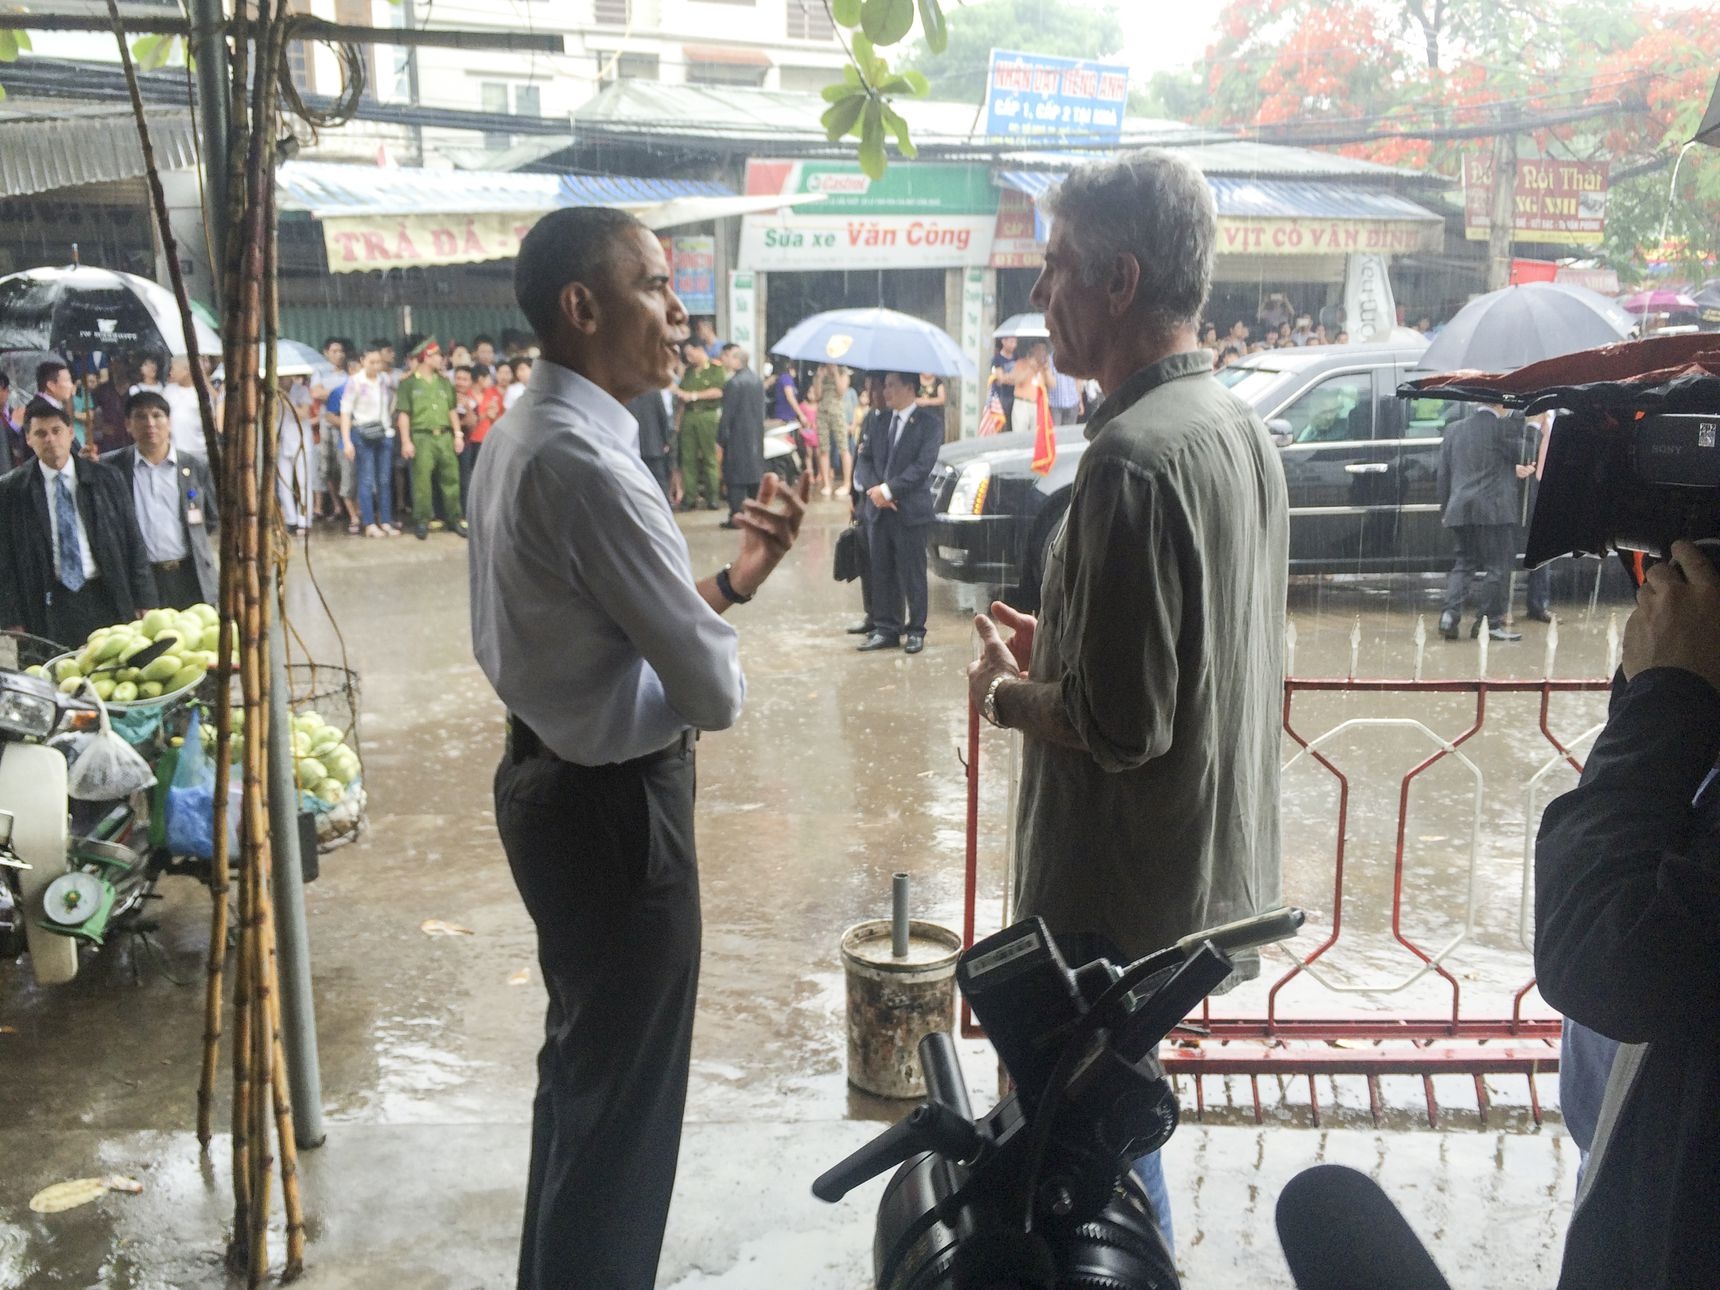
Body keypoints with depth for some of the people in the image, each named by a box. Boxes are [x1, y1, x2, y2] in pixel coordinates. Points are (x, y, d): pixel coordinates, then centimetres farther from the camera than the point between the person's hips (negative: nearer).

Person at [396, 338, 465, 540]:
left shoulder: (444, 382, 14)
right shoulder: (408, 383, 0)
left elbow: (451, 410, 17)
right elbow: (403, 414, -4)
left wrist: (458, 434, 7)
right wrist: (406, 441, -11)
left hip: (444, 436, 4)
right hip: (422, 437, -4)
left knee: (451, 478, 5)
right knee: (422, 480, -3)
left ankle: (455, 518, 14)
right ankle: (421, 521, 5)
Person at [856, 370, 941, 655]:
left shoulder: (929, 422, -5)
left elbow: (923, 465, -14)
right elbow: (868, 458, 12)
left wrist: (888, 489, -17)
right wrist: (874, 489, -6)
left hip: (911, 511, -5)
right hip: (881, 509, 5)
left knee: (912, 575, 2)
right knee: (881, 572, 8)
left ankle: (915, 631, 12)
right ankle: (886, 629, 16)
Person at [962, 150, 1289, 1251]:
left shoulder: (1134, 455, -24)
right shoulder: (1242, 428, 6)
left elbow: (1118, 726, -25)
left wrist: (1005, 690, -7)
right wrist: (1058, 644, 12)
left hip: (1123, 891, -9)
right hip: (1217, 863, 10)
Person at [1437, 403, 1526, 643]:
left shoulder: (1454, 429, 12)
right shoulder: (1506, 427, -7)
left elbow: (1443, 474, 13)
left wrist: (1445, 510, 19)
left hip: (1459, 511, 6)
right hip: (1495, 510, -6)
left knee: (1464, 562, 15)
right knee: (1497, 565, 3)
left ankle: (1450, 614, 1)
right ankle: (1489, 621, 6)